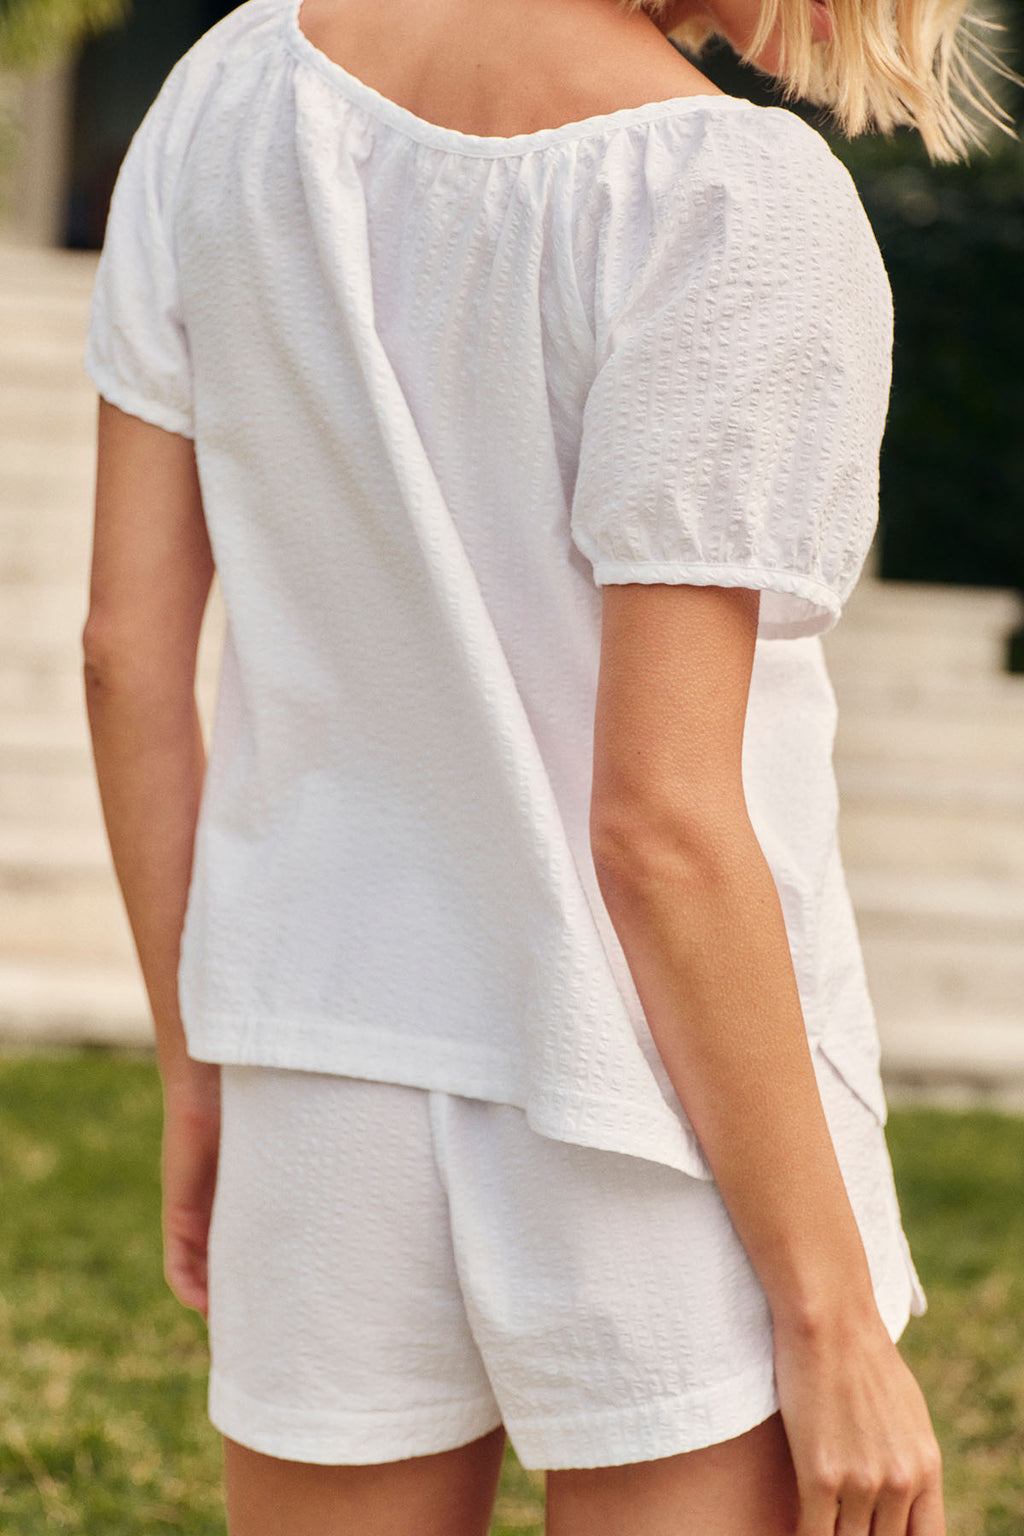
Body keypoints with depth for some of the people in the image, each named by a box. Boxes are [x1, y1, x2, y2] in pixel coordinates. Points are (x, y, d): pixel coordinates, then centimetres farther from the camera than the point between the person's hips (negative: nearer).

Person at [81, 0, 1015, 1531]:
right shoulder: (735, 212, -20)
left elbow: (129, 643, 2)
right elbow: (660, 819, -21)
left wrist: (199, 1069, 14)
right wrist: (836, 1321, -12)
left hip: (338, 1117, 5)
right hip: (670, 1160, -5)